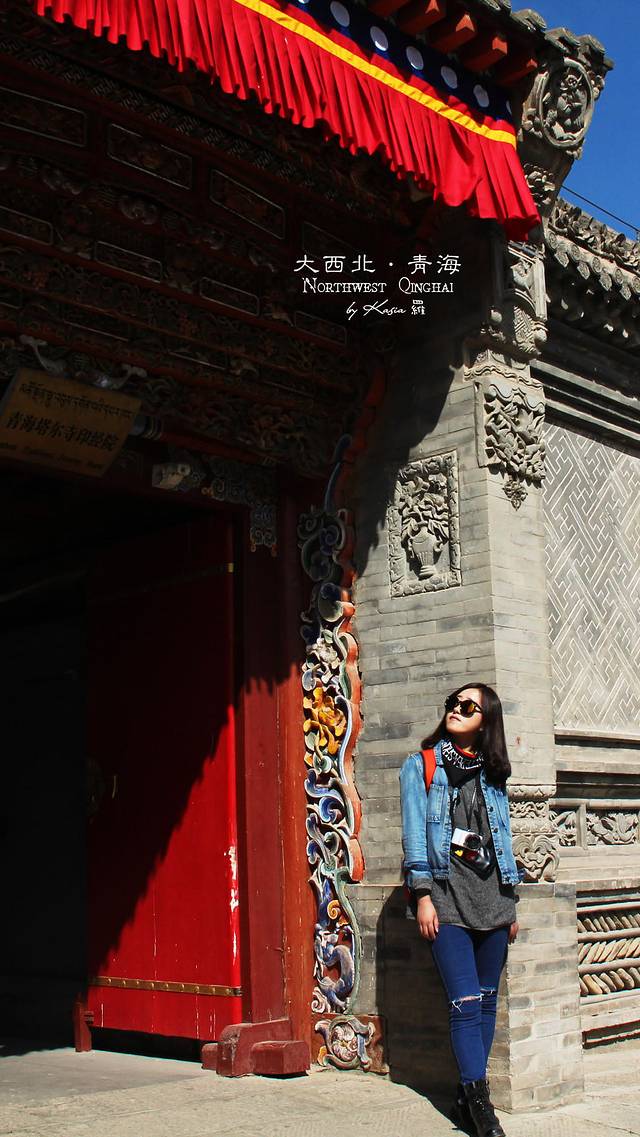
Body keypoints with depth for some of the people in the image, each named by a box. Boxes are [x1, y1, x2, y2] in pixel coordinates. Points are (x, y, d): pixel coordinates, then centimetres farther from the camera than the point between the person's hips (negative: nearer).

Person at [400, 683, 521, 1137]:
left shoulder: (493, 775, 15)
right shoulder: (421, 767, 6)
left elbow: (504, 838, 16)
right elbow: (414, 834, 0)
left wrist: (511, 901, 11)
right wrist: (422, 895, -8)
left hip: (492, 895, 4)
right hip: (446, 894, -4)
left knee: (486, 1001, 5)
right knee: (466, 1002, -9)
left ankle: (468, 1097, 14)